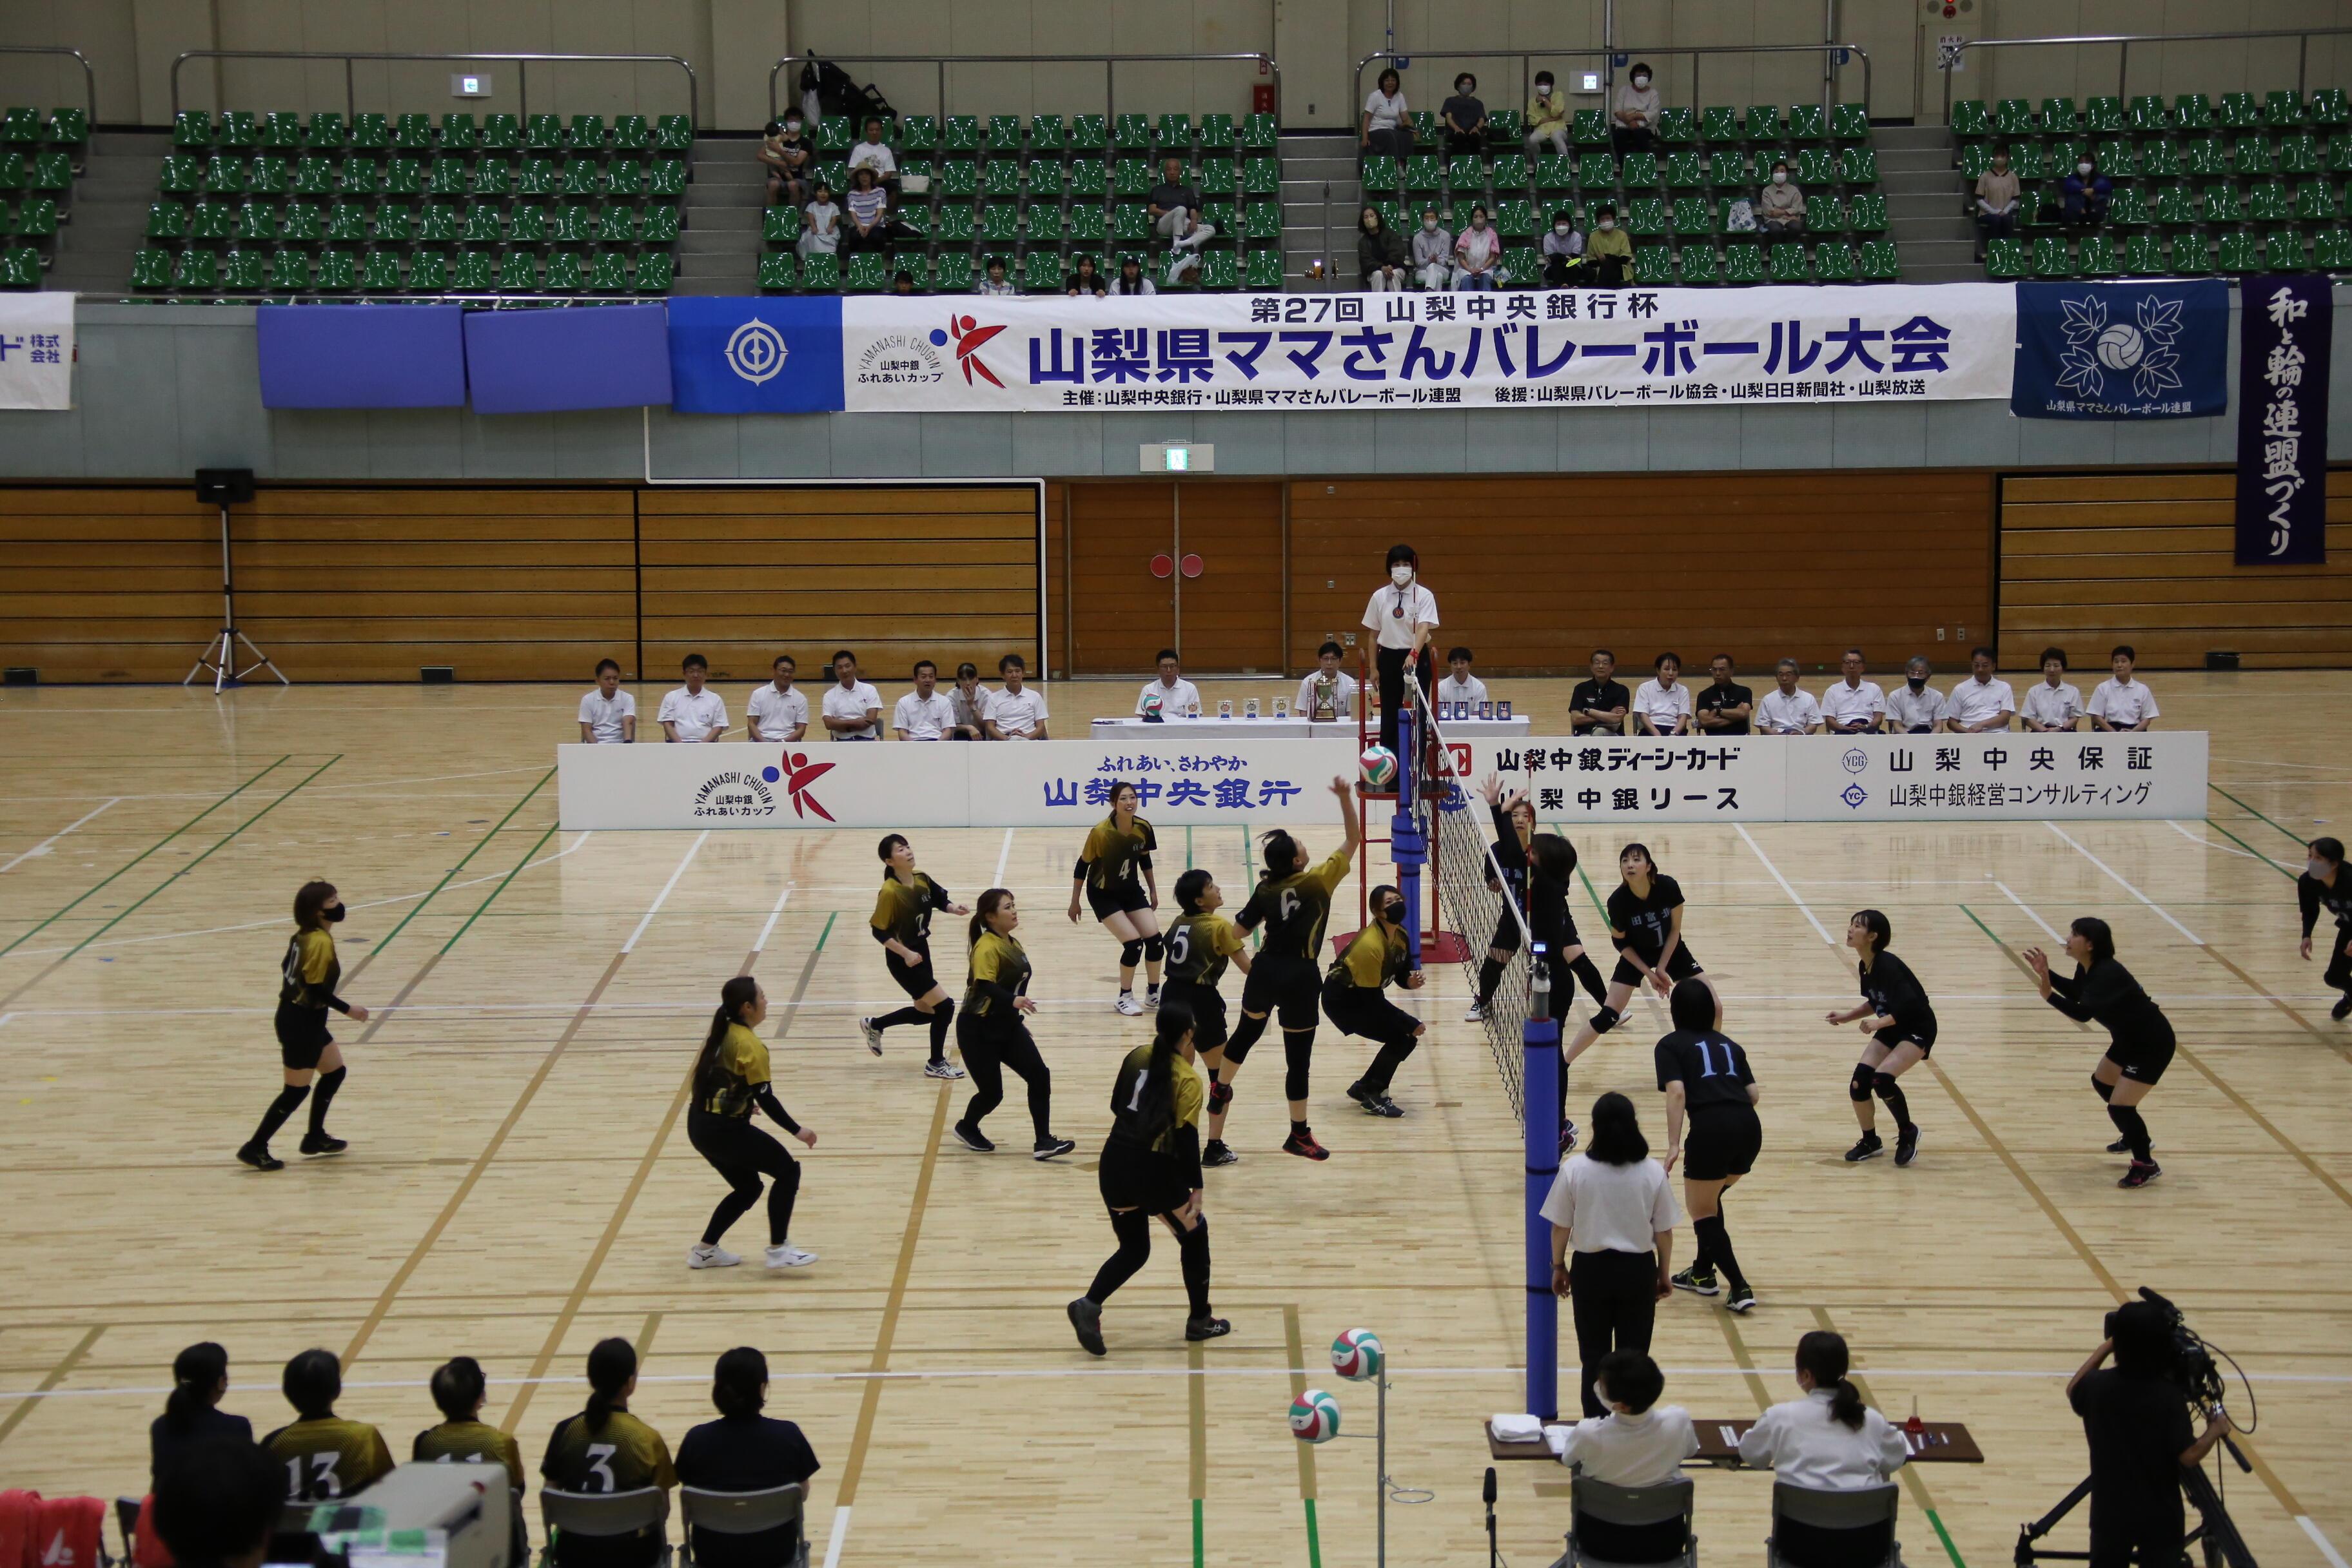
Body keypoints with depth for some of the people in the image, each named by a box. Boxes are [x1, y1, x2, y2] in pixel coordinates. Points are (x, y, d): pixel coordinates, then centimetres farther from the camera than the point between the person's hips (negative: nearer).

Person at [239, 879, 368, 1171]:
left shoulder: (303, 936, 4)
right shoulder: (321, 942, -23)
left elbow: (287, 969, 11)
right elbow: (316, 988, -25)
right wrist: (348, 1010, -16)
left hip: (306, 1020, 10)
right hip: (301, 1024, -10)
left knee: (336, 1072, 20)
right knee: (297, 1090, 1)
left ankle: (315, 1137, 29)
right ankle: (255, 1148, 7)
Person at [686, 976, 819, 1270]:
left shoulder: (720, 1035, 9)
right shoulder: (750, 1045, -16)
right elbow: (766, 1100, -17)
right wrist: (797, 1130, -11)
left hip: (700, 1126, 9)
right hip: (725, 1130, -9)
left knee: (748, 1188, 21)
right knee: (788, 1170, 1)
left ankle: (705, 1251, 23)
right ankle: (778, 1250, 0)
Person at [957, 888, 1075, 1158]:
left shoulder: (1013, 944, 9)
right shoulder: (987, 947, -19)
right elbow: (985, 986, -30)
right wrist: (1012, 1001, -45)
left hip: (1007, 1026, 8)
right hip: (978, 1030, -8)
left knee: (1040, 1076, -8)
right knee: (992, 1093, -2)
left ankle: (1043, 1142, -5)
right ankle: (966, 1128, 30)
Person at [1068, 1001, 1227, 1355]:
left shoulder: (1137, 1057, 6)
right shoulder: (1188, 1079, -10)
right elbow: (1187, 1138, -13)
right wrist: (1196, 1188, -9)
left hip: (1114, 1165, 6)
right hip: (1155, 1169, -5)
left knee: (1133, 1249, 19)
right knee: (1195, 1235, 19)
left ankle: (1089, 1305, -5)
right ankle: (1199, 1320, 26)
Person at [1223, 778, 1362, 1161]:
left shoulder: (1265, 889, 0)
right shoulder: (1318, 882, -12)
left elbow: (1239, 931, 4)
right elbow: (1354, 841, -8)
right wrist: (1345, 798, -11)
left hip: (1265, 970, 5)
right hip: (1299, 978, -5)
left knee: (1247, 1032, 30)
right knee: (1298, 1057, 2)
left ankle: (1221, 1090, 49)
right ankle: (1299, 1135, 7)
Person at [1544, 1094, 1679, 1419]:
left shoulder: (1575, 1169, -12)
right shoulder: (1653, 1173, -9)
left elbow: (1560, 1226, -5)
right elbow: (1664, 1230, -2)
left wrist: (1558, 1266, 10)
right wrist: (1665, 1273, 12)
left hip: (1591, 1269, 0)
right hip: (1638, 1270, 0)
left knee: (1594, 1356, 10)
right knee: (1634, 1356, 10)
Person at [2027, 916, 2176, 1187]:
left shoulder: (2106, 973, -32)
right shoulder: (2088, 968, -4)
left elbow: (2083, 1013, -41)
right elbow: (2076, 993, 17)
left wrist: (2049, 995, -42)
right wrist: (2046, 973, 5)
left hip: (2152, 1043, -11)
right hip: (2130, 1038, 11)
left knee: (2119, 1106, -11)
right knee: (2101, 1082, 28)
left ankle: (2146, 1165, 10)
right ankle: (2136, 1138, 47)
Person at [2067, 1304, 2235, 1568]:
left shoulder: (2098, 1385, -10)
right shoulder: (2168, 1397, -20)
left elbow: (2073, 1391, 14)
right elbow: (2188, 1456, -18)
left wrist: (2104, 1348, 16)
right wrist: (2216, 1430, -1)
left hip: (2111, 1512, 3)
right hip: (2159, 1517, -3)